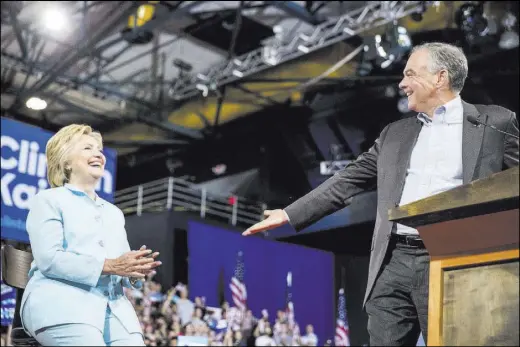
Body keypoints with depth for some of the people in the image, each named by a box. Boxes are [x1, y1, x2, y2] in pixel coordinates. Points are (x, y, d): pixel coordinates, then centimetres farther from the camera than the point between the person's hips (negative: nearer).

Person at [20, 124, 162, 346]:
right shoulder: (48, 200, 11)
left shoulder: (114, 213, 31)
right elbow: (49, 258, -6)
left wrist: (136, 271, -4)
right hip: (62, 305, -5)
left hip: (114, 308, 5)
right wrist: (109, 265, -14)